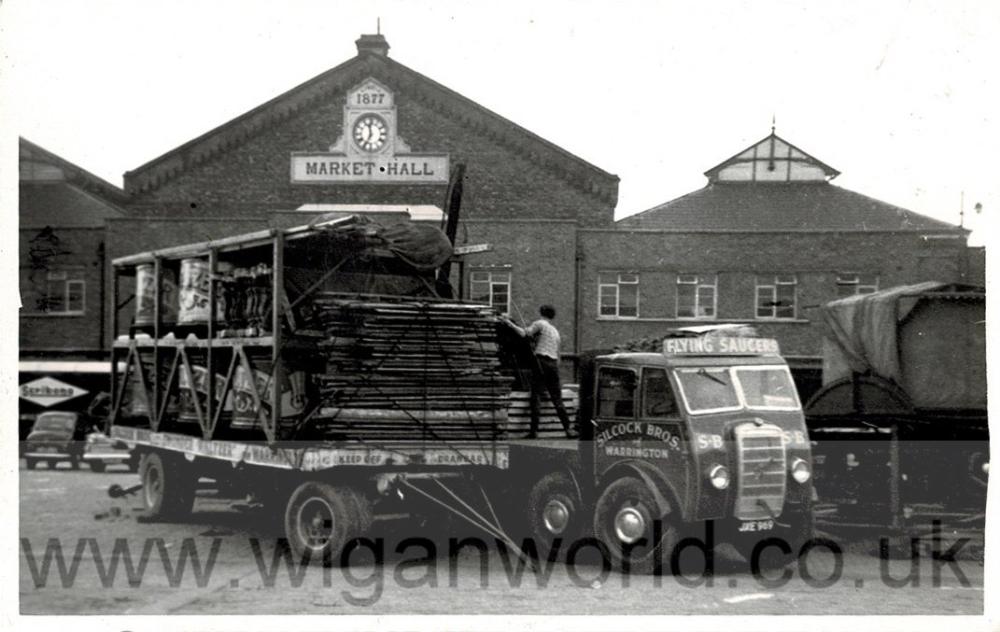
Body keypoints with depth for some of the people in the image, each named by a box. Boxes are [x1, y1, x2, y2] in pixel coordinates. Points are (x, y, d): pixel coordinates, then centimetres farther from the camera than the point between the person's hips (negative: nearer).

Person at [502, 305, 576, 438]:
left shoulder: (540, 324, 3)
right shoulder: (556, 331, 24)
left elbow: (523, 333, -9)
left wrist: (509, 323, -1)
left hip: (541, 361, -6)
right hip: (553, 363, 6)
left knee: (536, 396, -6)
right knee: (557, 398, 8)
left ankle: (534, 430, -11)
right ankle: (568, 428, 2)